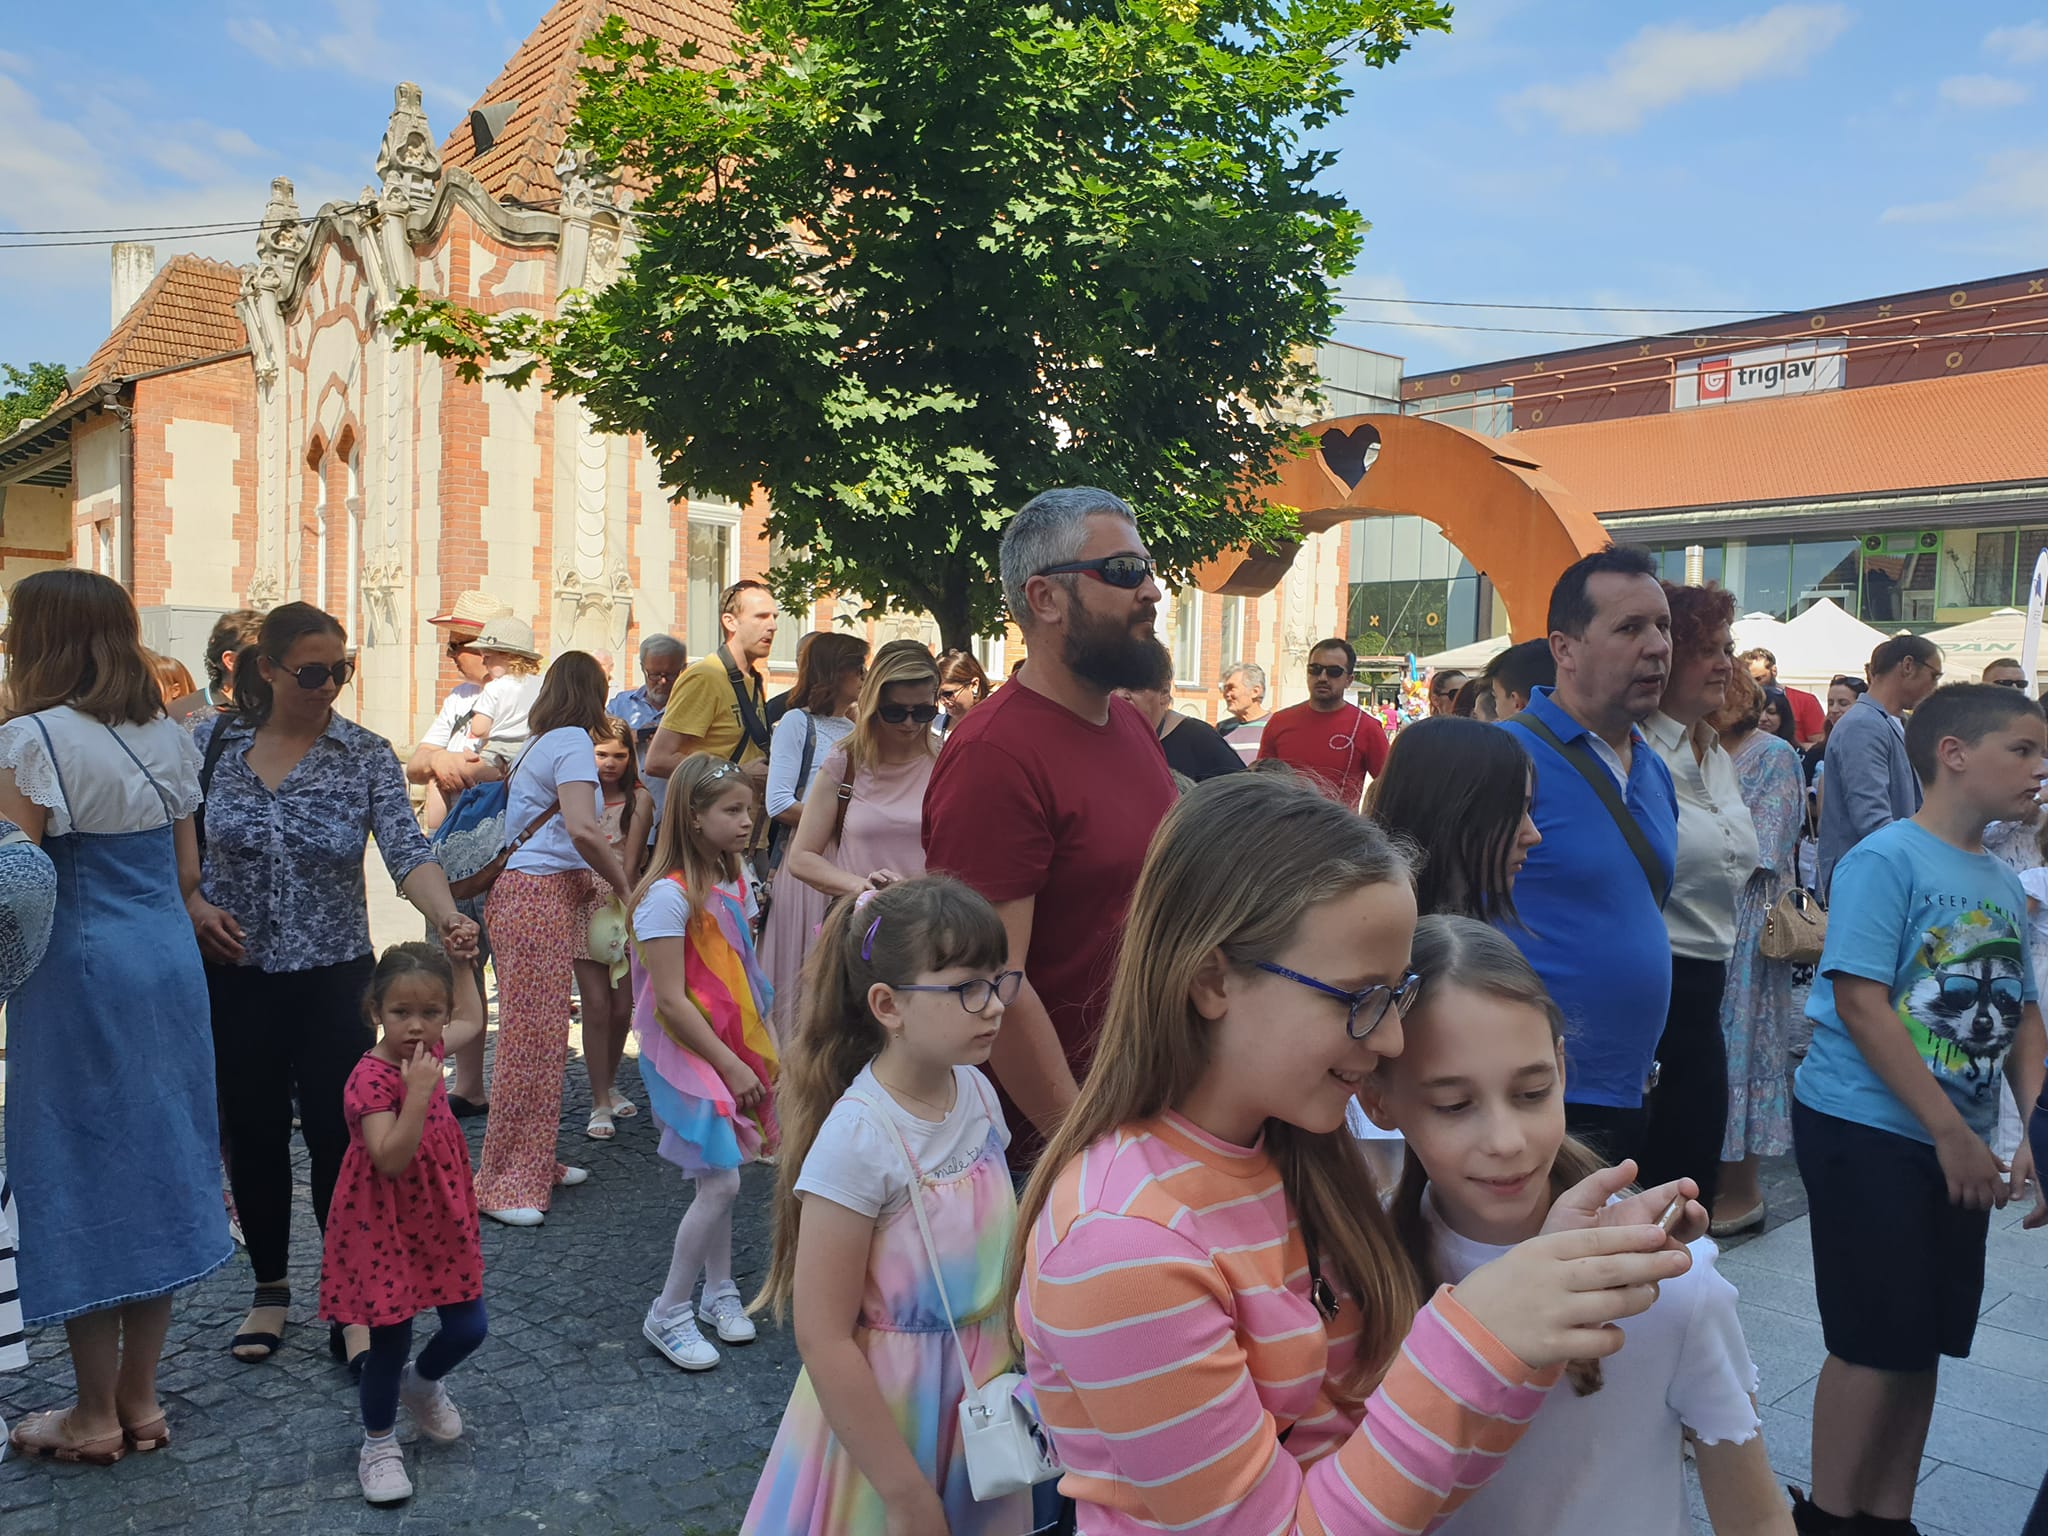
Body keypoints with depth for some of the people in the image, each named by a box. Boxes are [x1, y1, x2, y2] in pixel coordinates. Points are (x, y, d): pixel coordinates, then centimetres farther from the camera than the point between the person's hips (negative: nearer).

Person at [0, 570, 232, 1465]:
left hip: (79, 970, -6)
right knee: (155, 1161, 13)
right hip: (169, 964, 6)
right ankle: (140, 1399, 25)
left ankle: (94, 1417, 17)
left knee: (81, 1173, 5)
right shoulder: (168, 736, 8)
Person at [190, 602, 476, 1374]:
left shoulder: (367, 755, -7)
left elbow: (406, 850, -18)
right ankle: (269, 1289, 33)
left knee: (338, 1136, 1)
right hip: (234, 973, 2)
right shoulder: (212, 742, -2)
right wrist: (194, 904, -9)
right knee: (252, 1135, 12)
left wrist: (448, 916, -35)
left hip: (333, 975, -1)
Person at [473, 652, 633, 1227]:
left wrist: (605, 858, 32)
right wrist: (625, 883, -9)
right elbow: (582, 828, -20)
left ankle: (533, 1163, 19)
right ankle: (503, 1183, -2)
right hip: (544, 896, -9)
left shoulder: (535, 744, 21)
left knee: (541, 1037, 12)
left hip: (525, 893, 9)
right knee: (532, 1038, -7)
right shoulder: (572, 741, -7)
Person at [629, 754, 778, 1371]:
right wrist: (730, 1066, -16)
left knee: (718, 1178, 14)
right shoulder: (668, 896, -19)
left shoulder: (734, 883, 6)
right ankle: (667, 1314, 9)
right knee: (720, 1183, -7)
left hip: (735, 1050, 7)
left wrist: (766, 1048, 10)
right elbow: (670, 1001, -19)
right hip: (688, 1055, -7)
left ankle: (718, 1290, 30)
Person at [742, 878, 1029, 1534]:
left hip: (981, 1400, 7)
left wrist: (1012, 1372, 9)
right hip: (882, 1409, -6)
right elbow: (823, 1339, -22)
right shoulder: (859, 1140, -25)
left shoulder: (977, 1094, -4)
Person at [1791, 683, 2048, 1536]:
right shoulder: (1886, 858, -13)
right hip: (1868, 1131, -7)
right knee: (1876, 1340, 0)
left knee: (1925, 1339, 14)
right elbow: (1861, 1003, -18)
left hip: (1960, 1145, 7)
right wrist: (1951, 1132, -17)